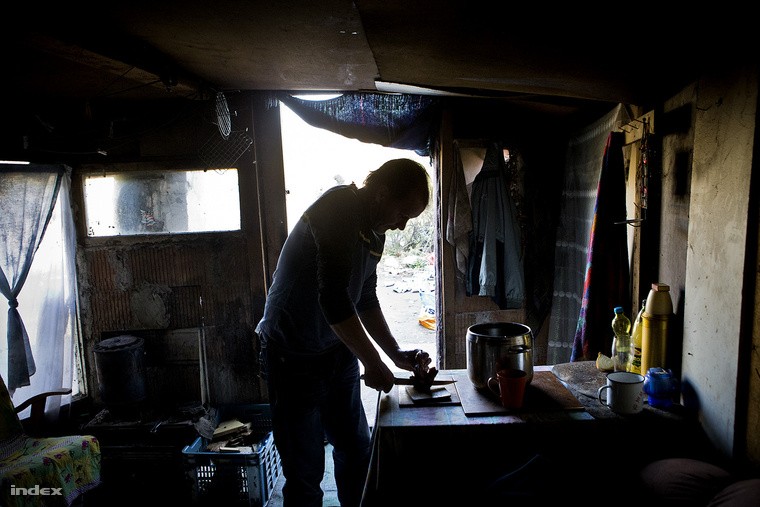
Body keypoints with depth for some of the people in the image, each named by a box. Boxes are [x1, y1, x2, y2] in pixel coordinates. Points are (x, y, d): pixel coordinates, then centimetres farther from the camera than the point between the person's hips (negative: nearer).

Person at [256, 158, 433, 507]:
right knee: (306, 472, 4)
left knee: (357, 450, 18)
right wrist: (373, 363, -18)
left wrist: (397, 354, 7)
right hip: (294, 357, -8)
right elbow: (334, 299, -28)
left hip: (339, 352, 8)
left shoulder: (375, 231, 6)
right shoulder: (339, 208, -22)